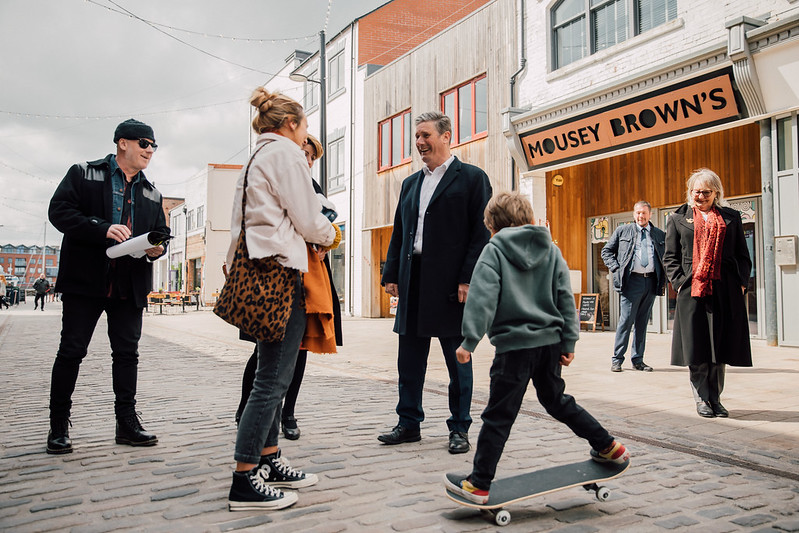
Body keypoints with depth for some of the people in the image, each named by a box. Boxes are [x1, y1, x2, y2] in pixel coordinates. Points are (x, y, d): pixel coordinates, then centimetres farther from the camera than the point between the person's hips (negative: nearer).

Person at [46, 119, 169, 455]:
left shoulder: (152, 193, 18)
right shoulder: (83, 174, 4)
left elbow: (162, 233, 18)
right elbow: (59, 211, -7)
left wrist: (157, 249, -6)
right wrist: (103, 229, -20)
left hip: (130, 286, 4)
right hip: (86, 279, -4)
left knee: (127, 353, 5)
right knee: (71, 351, 2)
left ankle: (127, 423, 14)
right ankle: (59, 427, 13)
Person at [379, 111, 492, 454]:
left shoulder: (471, 178, -1)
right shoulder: (410, 184, 18)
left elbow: (482, 233, -7)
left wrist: (468, 279, -15)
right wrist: (391, 275, 9)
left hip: (450, 284, -6)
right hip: (413, 282, 6)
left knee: (457, 359, 6)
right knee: (409, 358, 11)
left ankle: (459, 429, 18)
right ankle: (409, 423, 23)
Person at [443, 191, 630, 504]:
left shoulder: (494, 250, -4)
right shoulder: (551, 250, 10)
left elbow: (482, 299, -15)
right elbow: (566, 299, 8)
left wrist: (469, 341, -14)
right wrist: (568, 342, 11)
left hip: (514, 346, -5)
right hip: (550, 342, 6)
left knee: (498, 417, 0)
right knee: (556, 400, 26)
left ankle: (479, 484, 7)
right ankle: (608, 447, 33)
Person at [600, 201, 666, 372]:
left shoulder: (660, 235, 14)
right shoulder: (623, 231, 8)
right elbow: (606, 251, 10)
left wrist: (663, 279, 9)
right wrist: (616, 268, -4)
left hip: (651, 282, 3)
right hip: (632, 281, -3)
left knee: (642, 322, 8)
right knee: (626, 320, -6)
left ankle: (638, 360, 15)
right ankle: (617, 359, 1)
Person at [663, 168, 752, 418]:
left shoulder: (731, 217, 14)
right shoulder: (678, 218, 11)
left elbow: (743, 255, 14)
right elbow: (670, 257, 8)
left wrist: (741, 282, 0)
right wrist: (679, 282, -5)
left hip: (725, 292, 1)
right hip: (692, 290, -1)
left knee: (720, 345, 5)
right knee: (696, 347, -1)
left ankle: (715, 398, 18)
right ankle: (702, 399, 12)